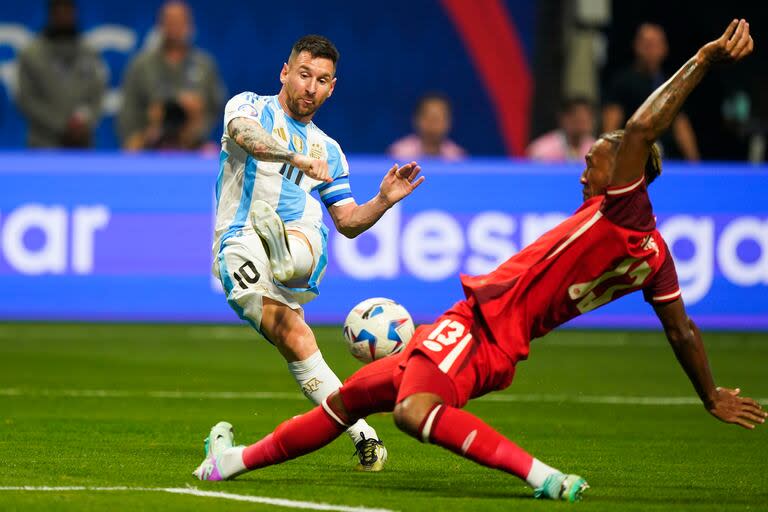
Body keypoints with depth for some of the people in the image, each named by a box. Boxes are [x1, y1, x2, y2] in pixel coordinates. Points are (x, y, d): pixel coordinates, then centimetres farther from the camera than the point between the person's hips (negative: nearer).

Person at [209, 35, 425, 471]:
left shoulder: (328, 150, 26)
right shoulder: (251, 107, 11)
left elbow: (348, 222, 28)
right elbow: (244, 132, -15)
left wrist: (384, 201, 7)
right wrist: (298, 158, -32)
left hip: (304, 240, 3)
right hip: (239, 247, -3)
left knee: (302, 245, -37)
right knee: (295, 339, -25)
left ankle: (283, 253, -74)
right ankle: (362, 435, -28)